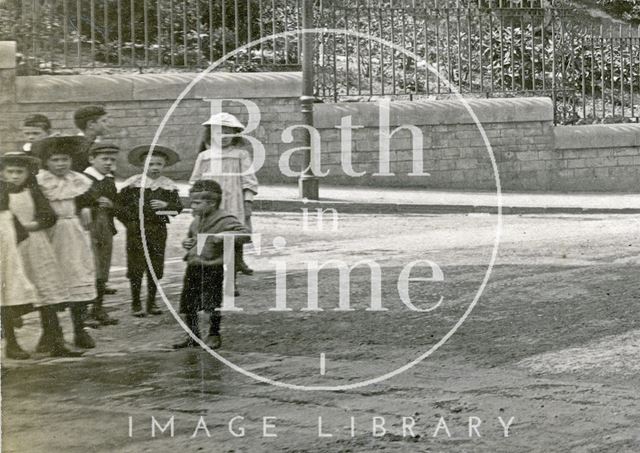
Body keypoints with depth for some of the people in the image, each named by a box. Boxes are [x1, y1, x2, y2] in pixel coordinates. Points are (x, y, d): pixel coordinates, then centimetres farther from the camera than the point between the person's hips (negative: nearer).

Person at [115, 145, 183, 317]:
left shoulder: (168, 186, 5)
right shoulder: (133, 184, -2)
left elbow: (178, 207, 2)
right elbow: (119, 206, 2)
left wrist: (166, 205, -17)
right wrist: (131, 223, -5)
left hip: (158, 230, 2)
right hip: (136, 230, -2)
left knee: (156, 267, 7)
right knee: (136, 267, -1)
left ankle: (151, 302, 19)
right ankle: (136, 303, 8)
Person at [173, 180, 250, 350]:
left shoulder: (224, 220, -12)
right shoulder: (196, 221, 14)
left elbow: (245, 234, -21)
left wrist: (224, 235, -31)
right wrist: (187, 243, 9)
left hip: (212, 268, -7)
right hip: (193, 266, 7)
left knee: (212, 304, -1)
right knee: (188, 303, 8)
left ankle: (214, 336, 16)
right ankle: (193, 336, 22)